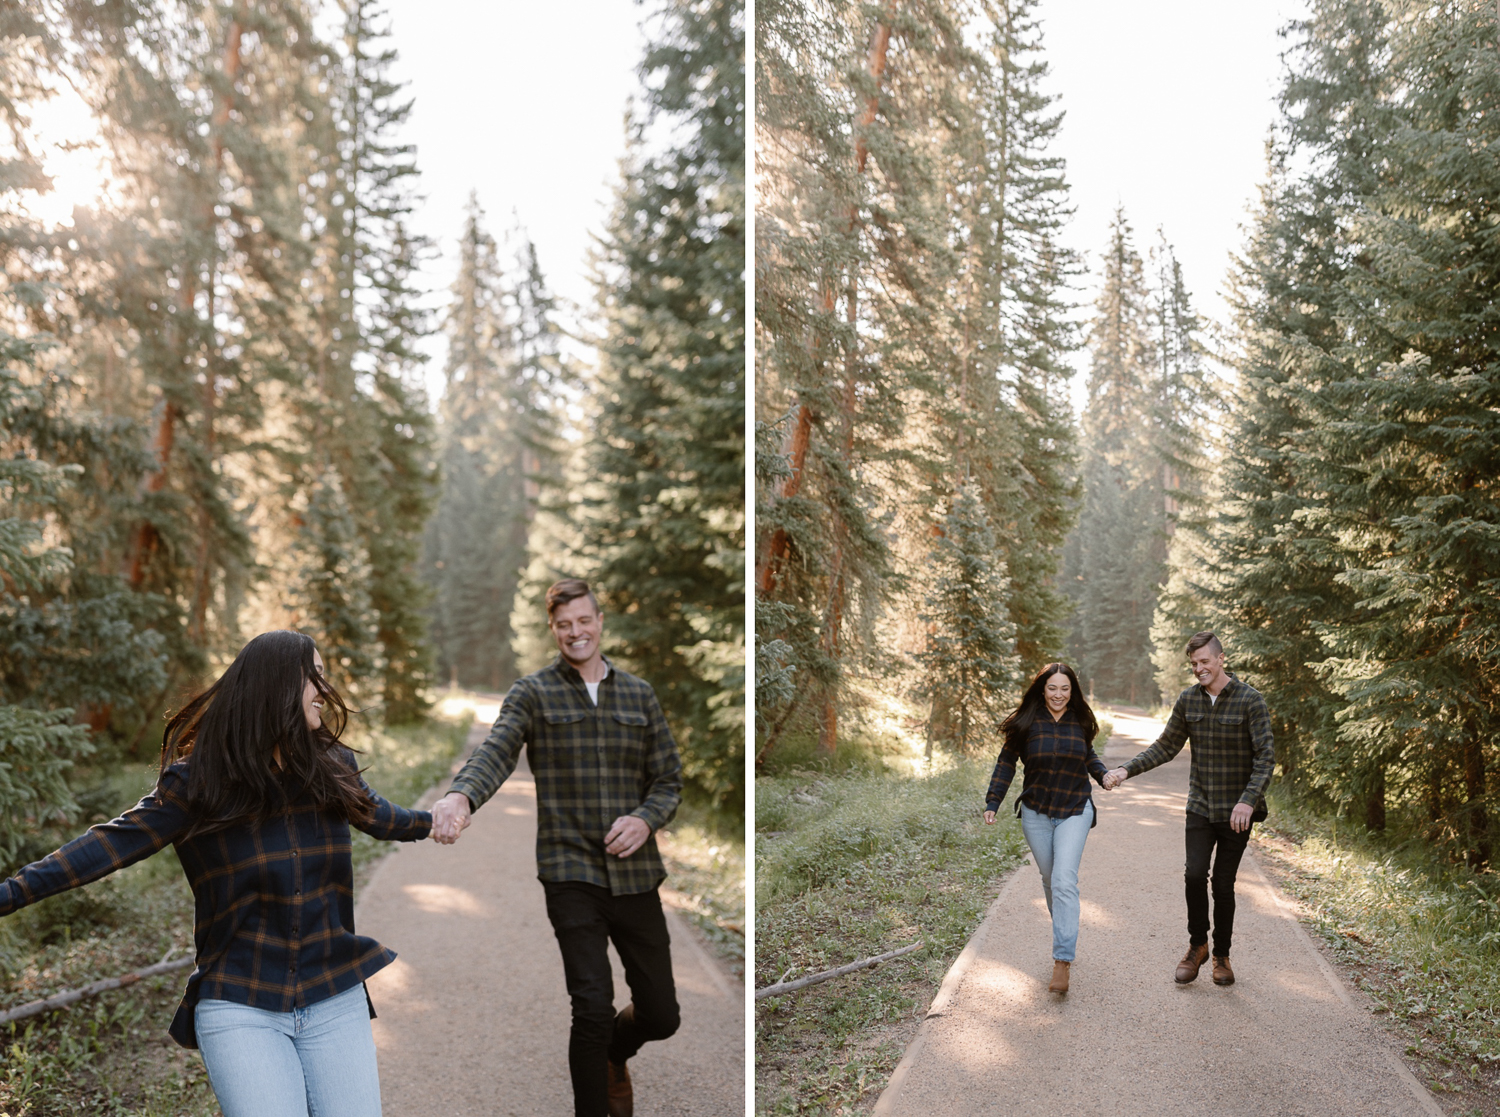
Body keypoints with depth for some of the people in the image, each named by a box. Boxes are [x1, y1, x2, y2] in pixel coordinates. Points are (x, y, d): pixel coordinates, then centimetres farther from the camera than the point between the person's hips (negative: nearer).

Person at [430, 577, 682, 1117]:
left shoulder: (639, 694, 9)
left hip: (635, 872, 4)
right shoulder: (532, 693, 0)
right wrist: (460, 795, -40)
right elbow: (495, 750, -19)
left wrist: (646, 819, -11)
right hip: (571, 872, -3)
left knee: (661, 1015, 11)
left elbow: (669, 778, 10)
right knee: (593, 1007, -10)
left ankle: (613, 1054, 46)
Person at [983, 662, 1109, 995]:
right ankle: (1065, 934, 37)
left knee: (1064, 881, -13)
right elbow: (1006, 763, -1)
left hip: (1075, 812, -1)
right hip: (1036, 813, 1)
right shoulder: (1026, 722, -6)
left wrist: (1105, 774, -4)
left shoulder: (1080, 722, 0)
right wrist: (992, 803, -7)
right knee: (1049, 879, 12)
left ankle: (1062, 961, -16)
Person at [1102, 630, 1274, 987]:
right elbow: (1165, 747, 9)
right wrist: (1126, 770, -4)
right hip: (1200, 806, 3)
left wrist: (1249, 800, -25)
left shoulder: (1250, 700, -10)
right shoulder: (1187, 700, 2)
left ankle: (1222, 955, 23)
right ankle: (1197, 945, 14)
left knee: (1223, 884, 2)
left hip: (1237, 810, -3)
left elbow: (1265, 756, -12)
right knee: (1195, 874, -9)